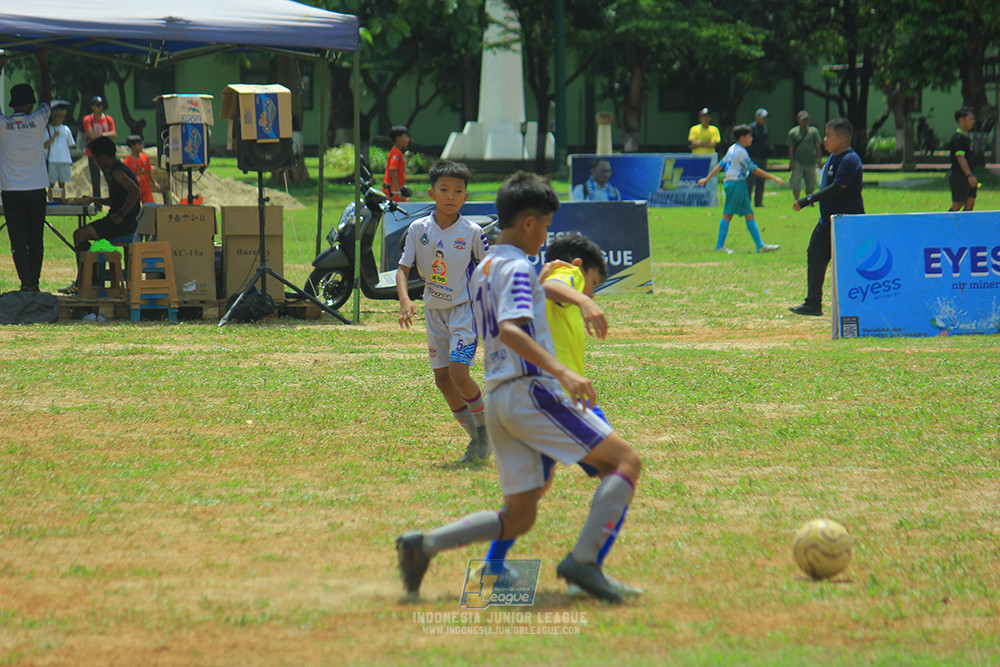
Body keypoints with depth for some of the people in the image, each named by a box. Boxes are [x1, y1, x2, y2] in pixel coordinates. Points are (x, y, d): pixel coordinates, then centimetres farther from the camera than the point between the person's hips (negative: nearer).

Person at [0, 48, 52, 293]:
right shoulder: (38, 121, -6)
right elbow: (47, 97, 10)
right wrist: (43, 64, 17)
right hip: (37, 191, 1)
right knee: (36, 240, 8)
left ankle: (26, 282, -10)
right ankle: (34, 281, 9)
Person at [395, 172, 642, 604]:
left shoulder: (482, 272, 19)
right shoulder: (518, 268, -8)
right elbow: (510, 330, -24)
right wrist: (562, 372, -34)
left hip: (498, 401, 9)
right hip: (532, 392, -9)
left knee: (518, 518, 11)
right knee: (626, 462, -8)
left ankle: (423, 544, -1)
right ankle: (583, 560, -21)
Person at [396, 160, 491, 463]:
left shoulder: (472, 232, -9)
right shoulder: (419, 229, -3)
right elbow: (403, 268, -3)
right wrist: (405, 299, -21)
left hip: (464, 308, -4)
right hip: (434, 311, 4)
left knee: (458, 372, -19)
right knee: (442, 378, 5)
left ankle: (485, 427, 4)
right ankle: (474, 437, 19)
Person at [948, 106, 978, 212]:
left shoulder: (966, 137, 14)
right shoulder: (957, 138, -16)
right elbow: (960, 158, -24)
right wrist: (969, 175, -31)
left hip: (968, 177, 9)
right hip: (959, 176, -9)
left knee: (970, 205, 6)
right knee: (957, 205, -7)